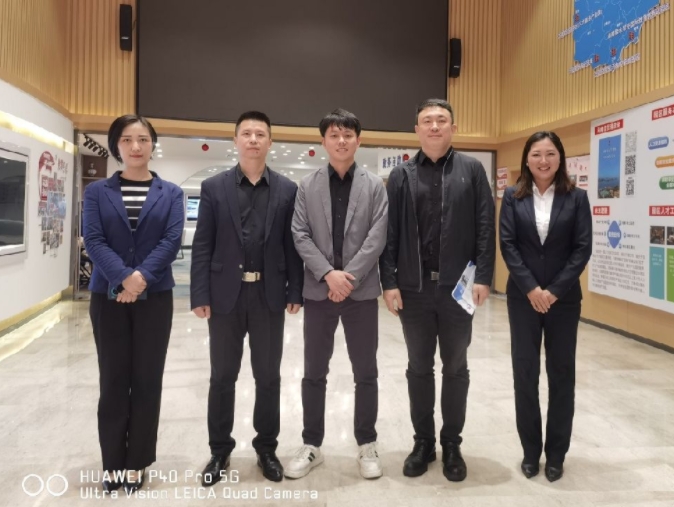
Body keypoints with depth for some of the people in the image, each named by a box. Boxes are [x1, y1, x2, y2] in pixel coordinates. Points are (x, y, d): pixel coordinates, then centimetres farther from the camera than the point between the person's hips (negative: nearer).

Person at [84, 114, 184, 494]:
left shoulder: (171, 193, 6)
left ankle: (138, 461, 20)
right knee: (114, 379, 7)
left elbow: (172, 240, -6)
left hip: (155, 297, 0)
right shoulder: (98, 191, 6)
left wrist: (142, 277, -18)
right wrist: (124, 277, -20)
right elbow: (94, 240, -5)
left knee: (147, 379, 5)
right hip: (108, 296, 0)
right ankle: (114, 462, 21)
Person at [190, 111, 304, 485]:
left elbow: (293, 244, 3)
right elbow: (202, 246, 0)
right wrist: (199, 295, -6)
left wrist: (295, 292, -2)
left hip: (269, 296, 1)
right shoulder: (214, 187, 3)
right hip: (225, 295, 0)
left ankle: (266, 448, 28)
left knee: (268, 377, 10)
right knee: (222, 377, 10)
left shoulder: (287, 190, 4)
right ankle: (219, 450, 27)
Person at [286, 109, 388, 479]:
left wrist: (350, 276, -14)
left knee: (365, 373, 8)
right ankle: (311, 446, 24)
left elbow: (377, 236, -5)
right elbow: (300, 236, -1)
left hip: (362, 290, 0)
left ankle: (367, 445, 24)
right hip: (318, 290, 1)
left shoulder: (374, 185, 5)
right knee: (314, 373, 9)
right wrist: (328, 274, -14)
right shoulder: (307, 186, 7)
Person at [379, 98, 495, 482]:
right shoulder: (402, 175, 5)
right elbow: (389, 232, 2)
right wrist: (389, 282, -5)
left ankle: (452, 445, 27)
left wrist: (483, 277, -8)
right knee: (419, 368, 11)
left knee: (456, 368, 11)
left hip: (458, 287, 0)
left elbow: (485, 227, -1)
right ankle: (423, 442, 27)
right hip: (413, 288, 1)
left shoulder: (472, 170, 4)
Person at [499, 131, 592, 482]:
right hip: (523, 297, 0)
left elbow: (583, 248, -3)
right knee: (524, 373, 5)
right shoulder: (513, 197, 3)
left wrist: (554, 291, -12)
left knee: (561, 374, 7)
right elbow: (507, 244, -4)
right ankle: (531, 450, 21)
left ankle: (556, 454, 22)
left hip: (564, 298, 0)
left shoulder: (576, 197, 2)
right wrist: (531, 288, -13)